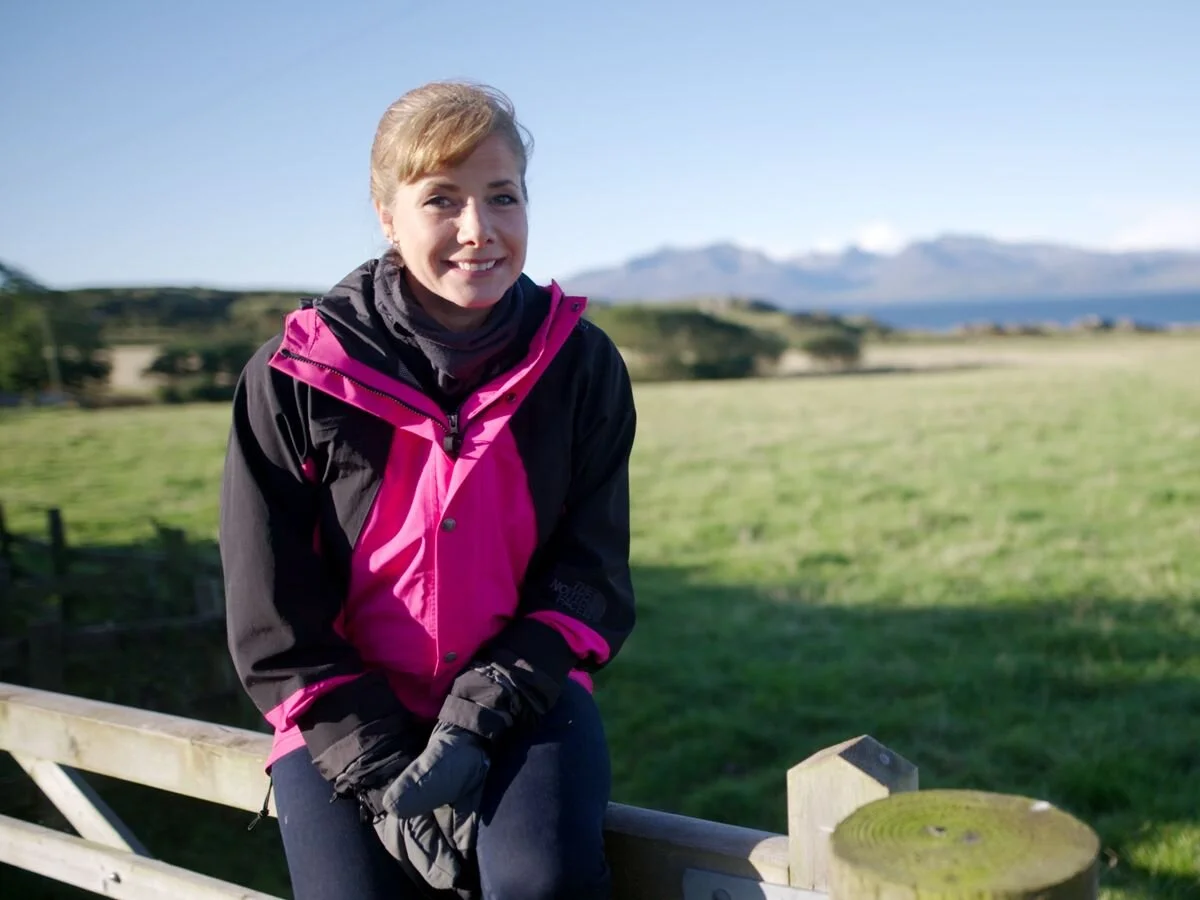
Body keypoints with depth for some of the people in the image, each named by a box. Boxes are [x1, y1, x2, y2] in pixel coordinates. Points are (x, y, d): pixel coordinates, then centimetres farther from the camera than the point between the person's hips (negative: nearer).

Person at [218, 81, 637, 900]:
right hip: (347, 714, 0)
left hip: (520, 696, 0)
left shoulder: (581, 364, -4)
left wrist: (473, 727, -17)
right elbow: (275, 626, -7)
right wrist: (387, 779, -14)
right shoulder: (295, 377, -9)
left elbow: (591, 581, -4)